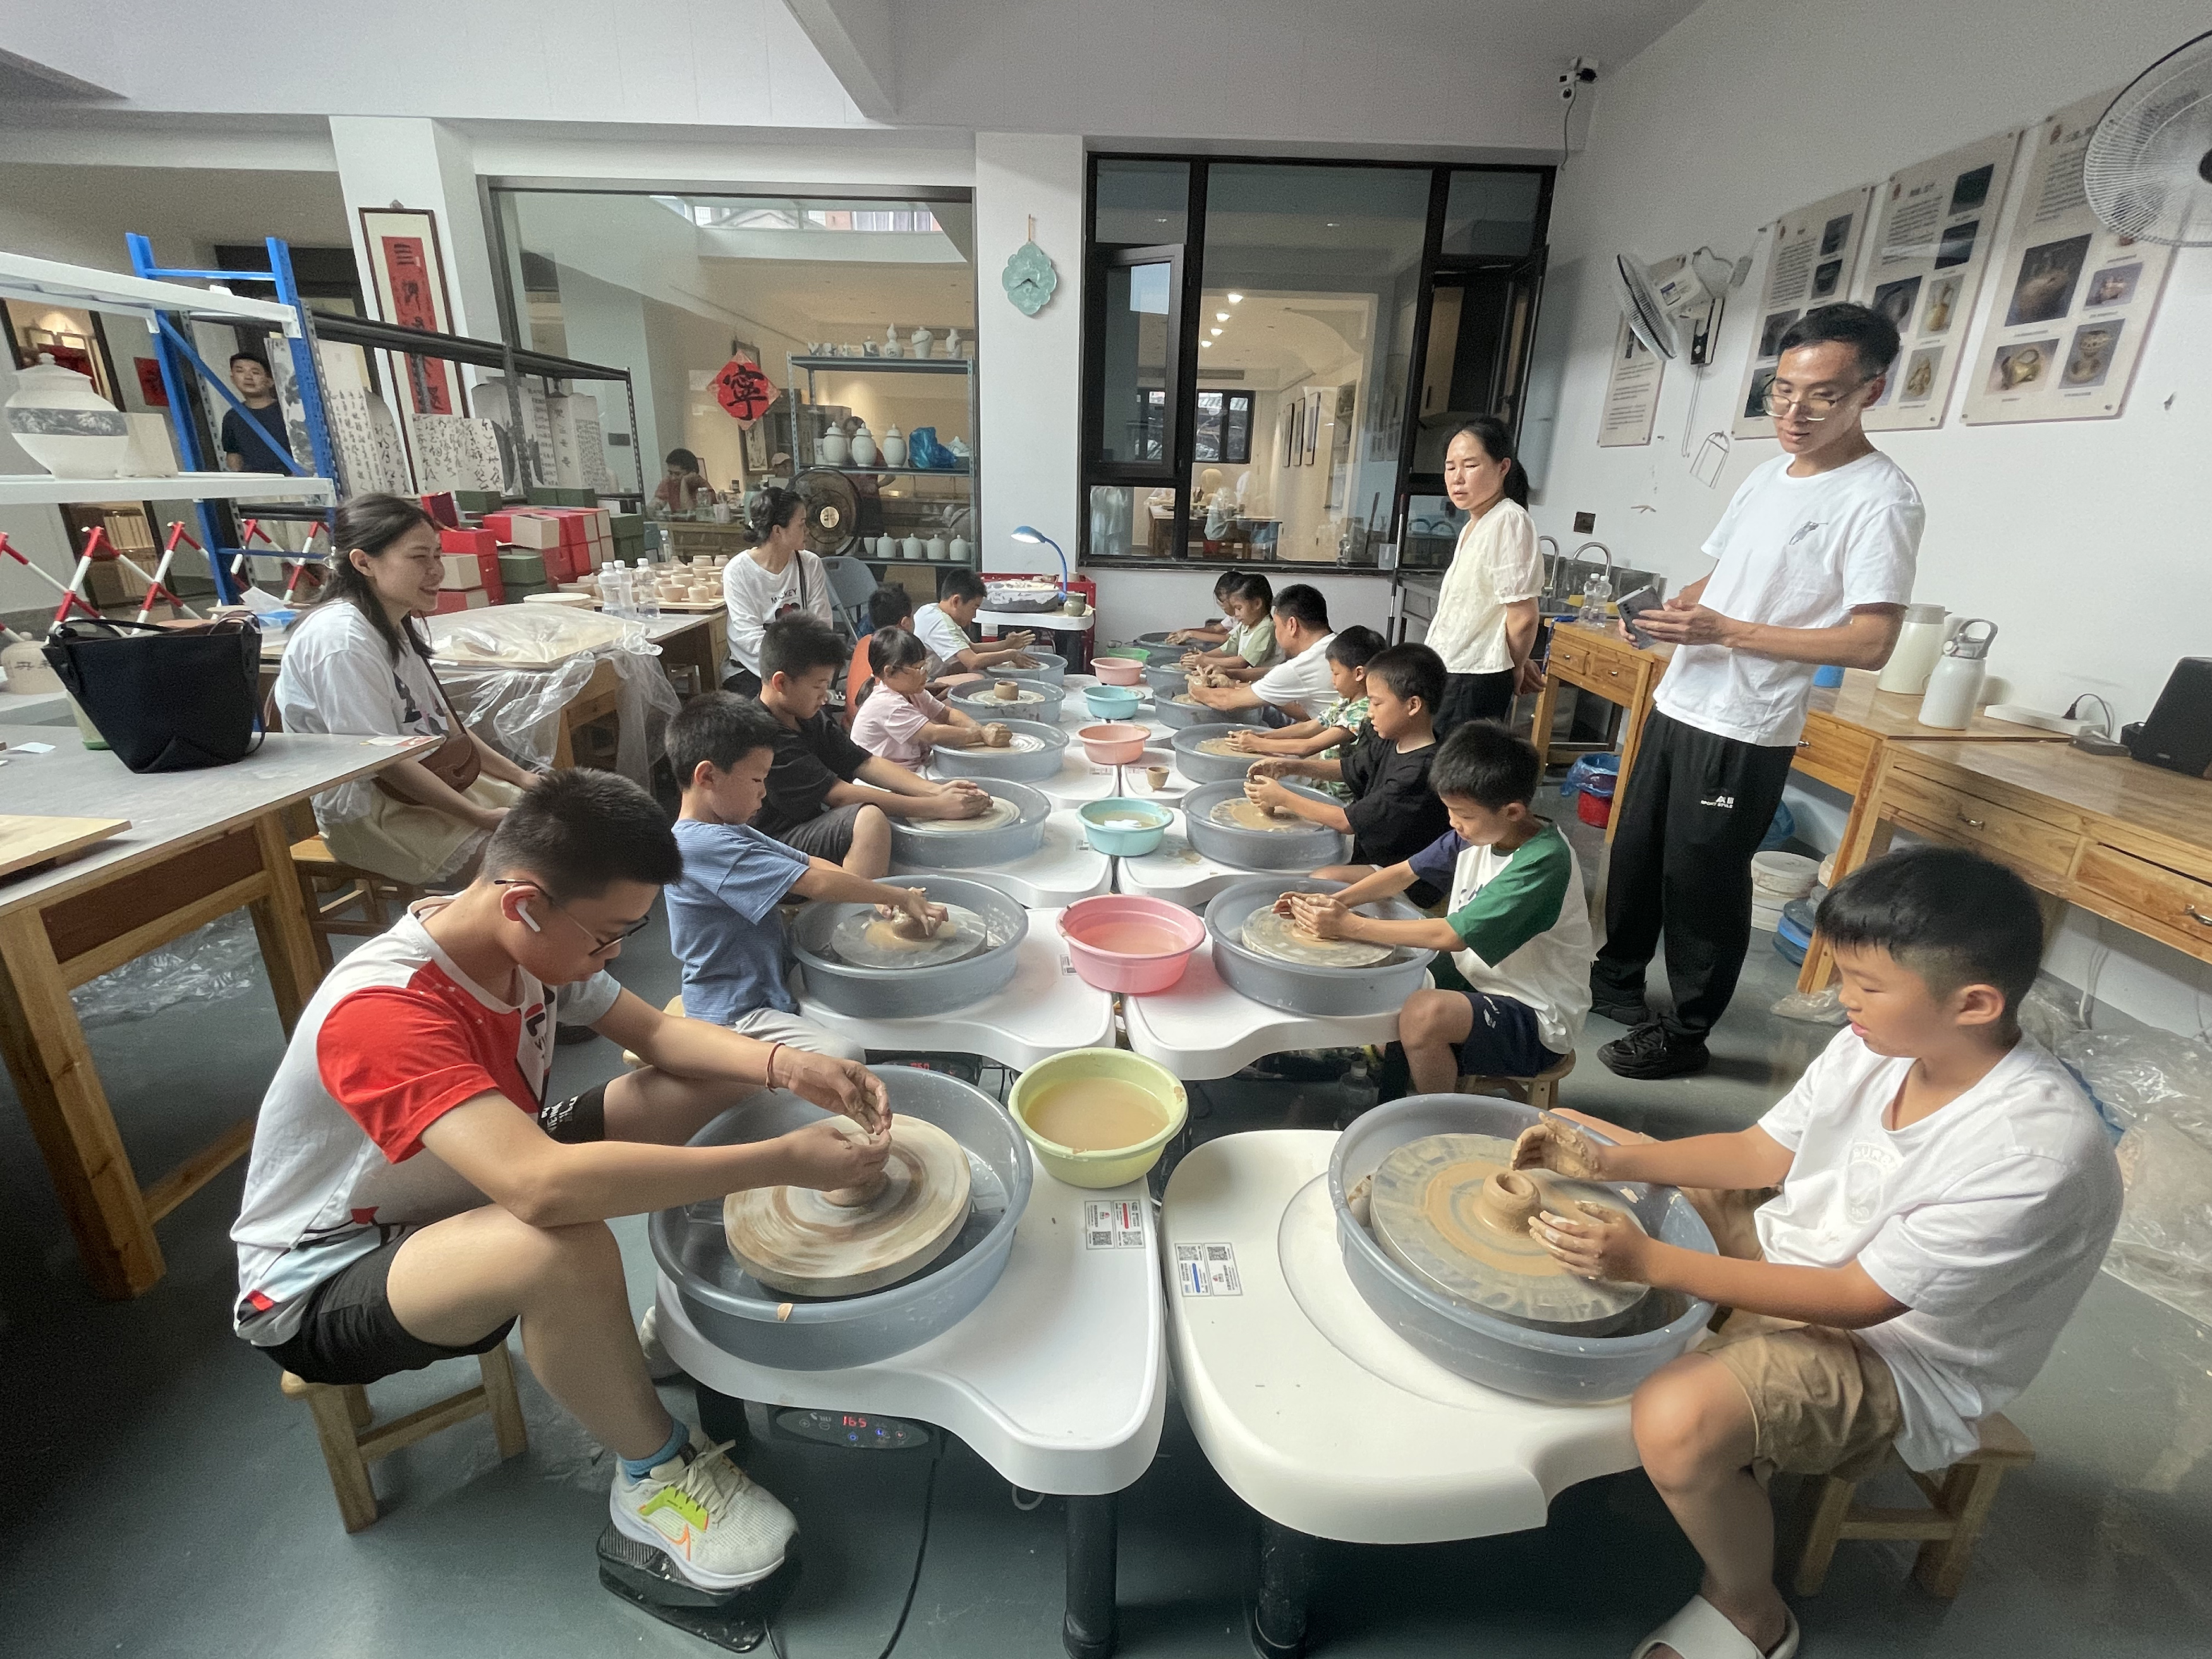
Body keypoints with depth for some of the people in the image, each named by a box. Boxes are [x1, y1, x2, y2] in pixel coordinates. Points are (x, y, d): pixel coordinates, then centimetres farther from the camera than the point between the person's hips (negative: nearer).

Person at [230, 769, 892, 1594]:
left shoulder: (529, 936, -13)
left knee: (715, 1078, -6)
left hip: (473, 1190, 8)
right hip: (321, 1287, -7)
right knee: (565, 1247, -41)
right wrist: (782, 1162, -45)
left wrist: (789, 1066, -25)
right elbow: (543, 1188, -49)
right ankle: (655, 1474, -11)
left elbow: (658, 1033, -6)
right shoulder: (381, 1014, -37)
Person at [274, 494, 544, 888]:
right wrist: (483, 818, -23)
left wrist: (520, 776, 6)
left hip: (436, 781, 9)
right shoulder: (342, 638, -20)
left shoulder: (401, 627, 9)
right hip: (369, 814, -9)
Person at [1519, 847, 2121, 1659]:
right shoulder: (1875, 1046, -12)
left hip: (1897, 1355, -7)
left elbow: (1857, 1300, -27)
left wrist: (1650, 1261, -32)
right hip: (1790, 1250, 7)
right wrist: (1604, 1160, -11)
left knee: (1677, 1421, -32)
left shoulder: (2036, 1152, -31)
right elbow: (1760, 1151, 0)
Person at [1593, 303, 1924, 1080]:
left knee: (1702, 880, 1)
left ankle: (1686, 1034, 19)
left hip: (1746, 731, -8)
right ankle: (1617, 981, 36)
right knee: (1636, 854, 17)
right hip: (1678, 704, 8)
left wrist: (1723, 630, -22)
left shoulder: (1880, 499, -13)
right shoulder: (1769, 474, 11)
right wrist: (1676, 608, -1)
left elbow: (1870, 643, -19)